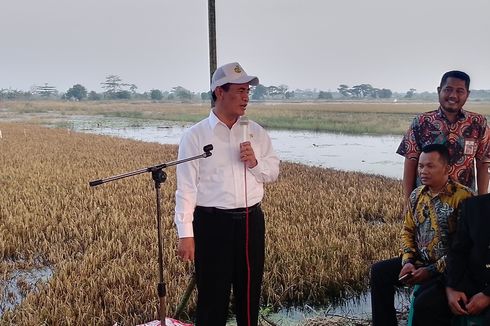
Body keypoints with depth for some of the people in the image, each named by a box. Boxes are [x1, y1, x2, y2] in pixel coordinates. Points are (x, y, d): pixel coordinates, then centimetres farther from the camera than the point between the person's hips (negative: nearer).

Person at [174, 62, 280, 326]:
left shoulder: (256, 132, 7)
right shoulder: (195, 136, -6)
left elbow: (273, 172, 13)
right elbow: (186, 188, -8)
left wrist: (255, 163, -9)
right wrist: (186, 235, -13)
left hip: (251, 221, 4)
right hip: (213, 223, -4)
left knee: (250, 292, 17)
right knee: (213, 296, 4)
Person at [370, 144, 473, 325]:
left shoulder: (463, 197, -17)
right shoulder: (417, 195, 6)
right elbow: (408, 230, 13)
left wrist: (432, 270, -20)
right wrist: (408, 261, -4)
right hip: (419, 262, 7)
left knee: (424, 301, -29)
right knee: (380, 271, -6)